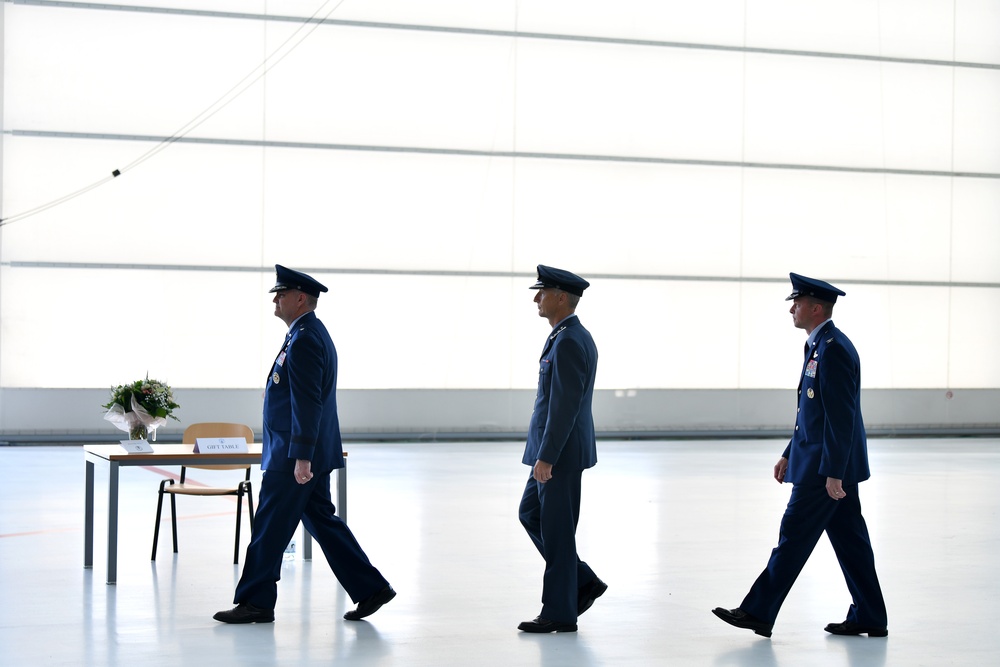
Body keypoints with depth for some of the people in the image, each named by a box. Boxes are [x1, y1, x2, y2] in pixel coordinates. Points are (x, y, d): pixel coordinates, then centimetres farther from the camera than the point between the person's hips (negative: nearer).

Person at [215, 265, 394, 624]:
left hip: (295, 456, -11)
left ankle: (256, 602, 4)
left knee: (270, 527, -3)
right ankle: (370, 588, 13)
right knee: (322, 522, 12)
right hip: (305, 453, 11)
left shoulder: (305, 340, -17)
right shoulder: (309, 334, 16)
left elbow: (308, 403, -23)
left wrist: (302, 457, -25)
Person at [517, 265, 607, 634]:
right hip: (554, 450, 11)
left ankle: (559, 613, 6)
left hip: (560, 452, -11)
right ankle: (583, 583, 20)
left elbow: (565, 405, -23)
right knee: (530, 514, 17)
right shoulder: (572, 336, 14)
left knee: (556, 530, -2)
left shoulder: (568, 342, -19)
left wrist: (545, 457, -22)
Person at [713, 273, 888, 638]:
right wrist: (789, 454, 22)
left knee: (794, 535, -5)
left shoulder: (834, 349, -18)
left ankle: (758, 613, 0)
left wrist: (833, 472, -23)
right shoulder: (820, 346, 15)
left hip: (826, 466, -10)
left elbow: (841, 415, -22)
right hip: (827, 463, 10)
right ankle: (869, 618, 15)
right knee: (849, 539, 11)